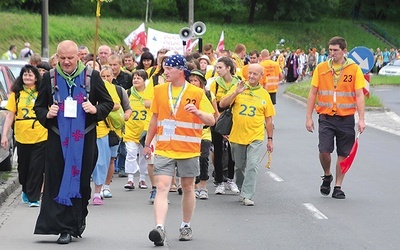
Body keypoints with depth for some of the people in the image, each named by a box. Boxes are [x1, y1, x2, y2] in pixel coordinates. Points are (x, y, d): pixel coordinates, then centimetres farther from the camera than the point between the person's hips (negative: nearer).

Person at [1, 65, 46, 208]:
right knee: (23, 167, 13)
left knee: (37, 168, -5)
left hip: (41, 137, -2)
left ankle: (34, 198, 2)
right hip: (22, 138, 2)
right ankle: (26, 191, 36)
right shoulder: (16, 94, 4)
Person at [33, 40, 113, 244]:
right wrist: (47, 114, -9)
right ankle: (65, 228, -2)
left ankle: (79, 218, 26)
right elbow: (38, 106, 12)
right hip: (58, 138, 0)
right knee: (58, 181, -5)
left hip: (84, 138, 0)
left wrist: (95, 110, -11)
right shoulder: (49, 78, 6)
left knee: (82, 180, 4)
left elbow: (108, 103, 9)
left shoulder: (92, 76, 3)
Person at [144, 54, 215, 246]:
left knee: (188, 188, 10)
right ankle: (159, 228, -23)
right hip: (164, 149, 1)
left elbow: (211, 121, -7)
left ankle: (186, 226, 27)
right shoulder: (159, 90, 6)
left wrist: (197, 111, -27)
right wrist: (148, 143, 22)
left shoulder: (196, 93, -4)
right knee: (162, 187, -13)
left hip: (188, 151, -1)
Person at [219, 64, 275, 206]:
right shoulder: (238, 89, 3)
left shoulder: (264, 94, 5)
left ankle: (247, 196, -12)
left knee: (252, 166, -13)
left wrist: (270, 139, 10)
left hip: (256, 137, -1)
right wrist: (236, 93, -20)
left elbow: (268, 119, 11)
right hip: (237, 136, 1)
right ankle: (242, 191, 31)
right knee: (239, 167, 12)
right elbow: (222, 104, -7)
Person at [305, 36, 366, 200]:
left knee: (343, 154, 4)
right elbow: (313, 93, 7)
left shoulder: (354, 69, -1)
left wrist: (361, 119, -9)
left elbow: (359, 95, -2)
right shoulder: (321, 68, 3)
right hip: (326, 117, 0)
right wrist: (309, 117, 3)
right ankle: (327, 176, 16)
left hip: (346, 118, 0)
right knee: (324, 150, -12)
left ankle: (338, 187, 17)